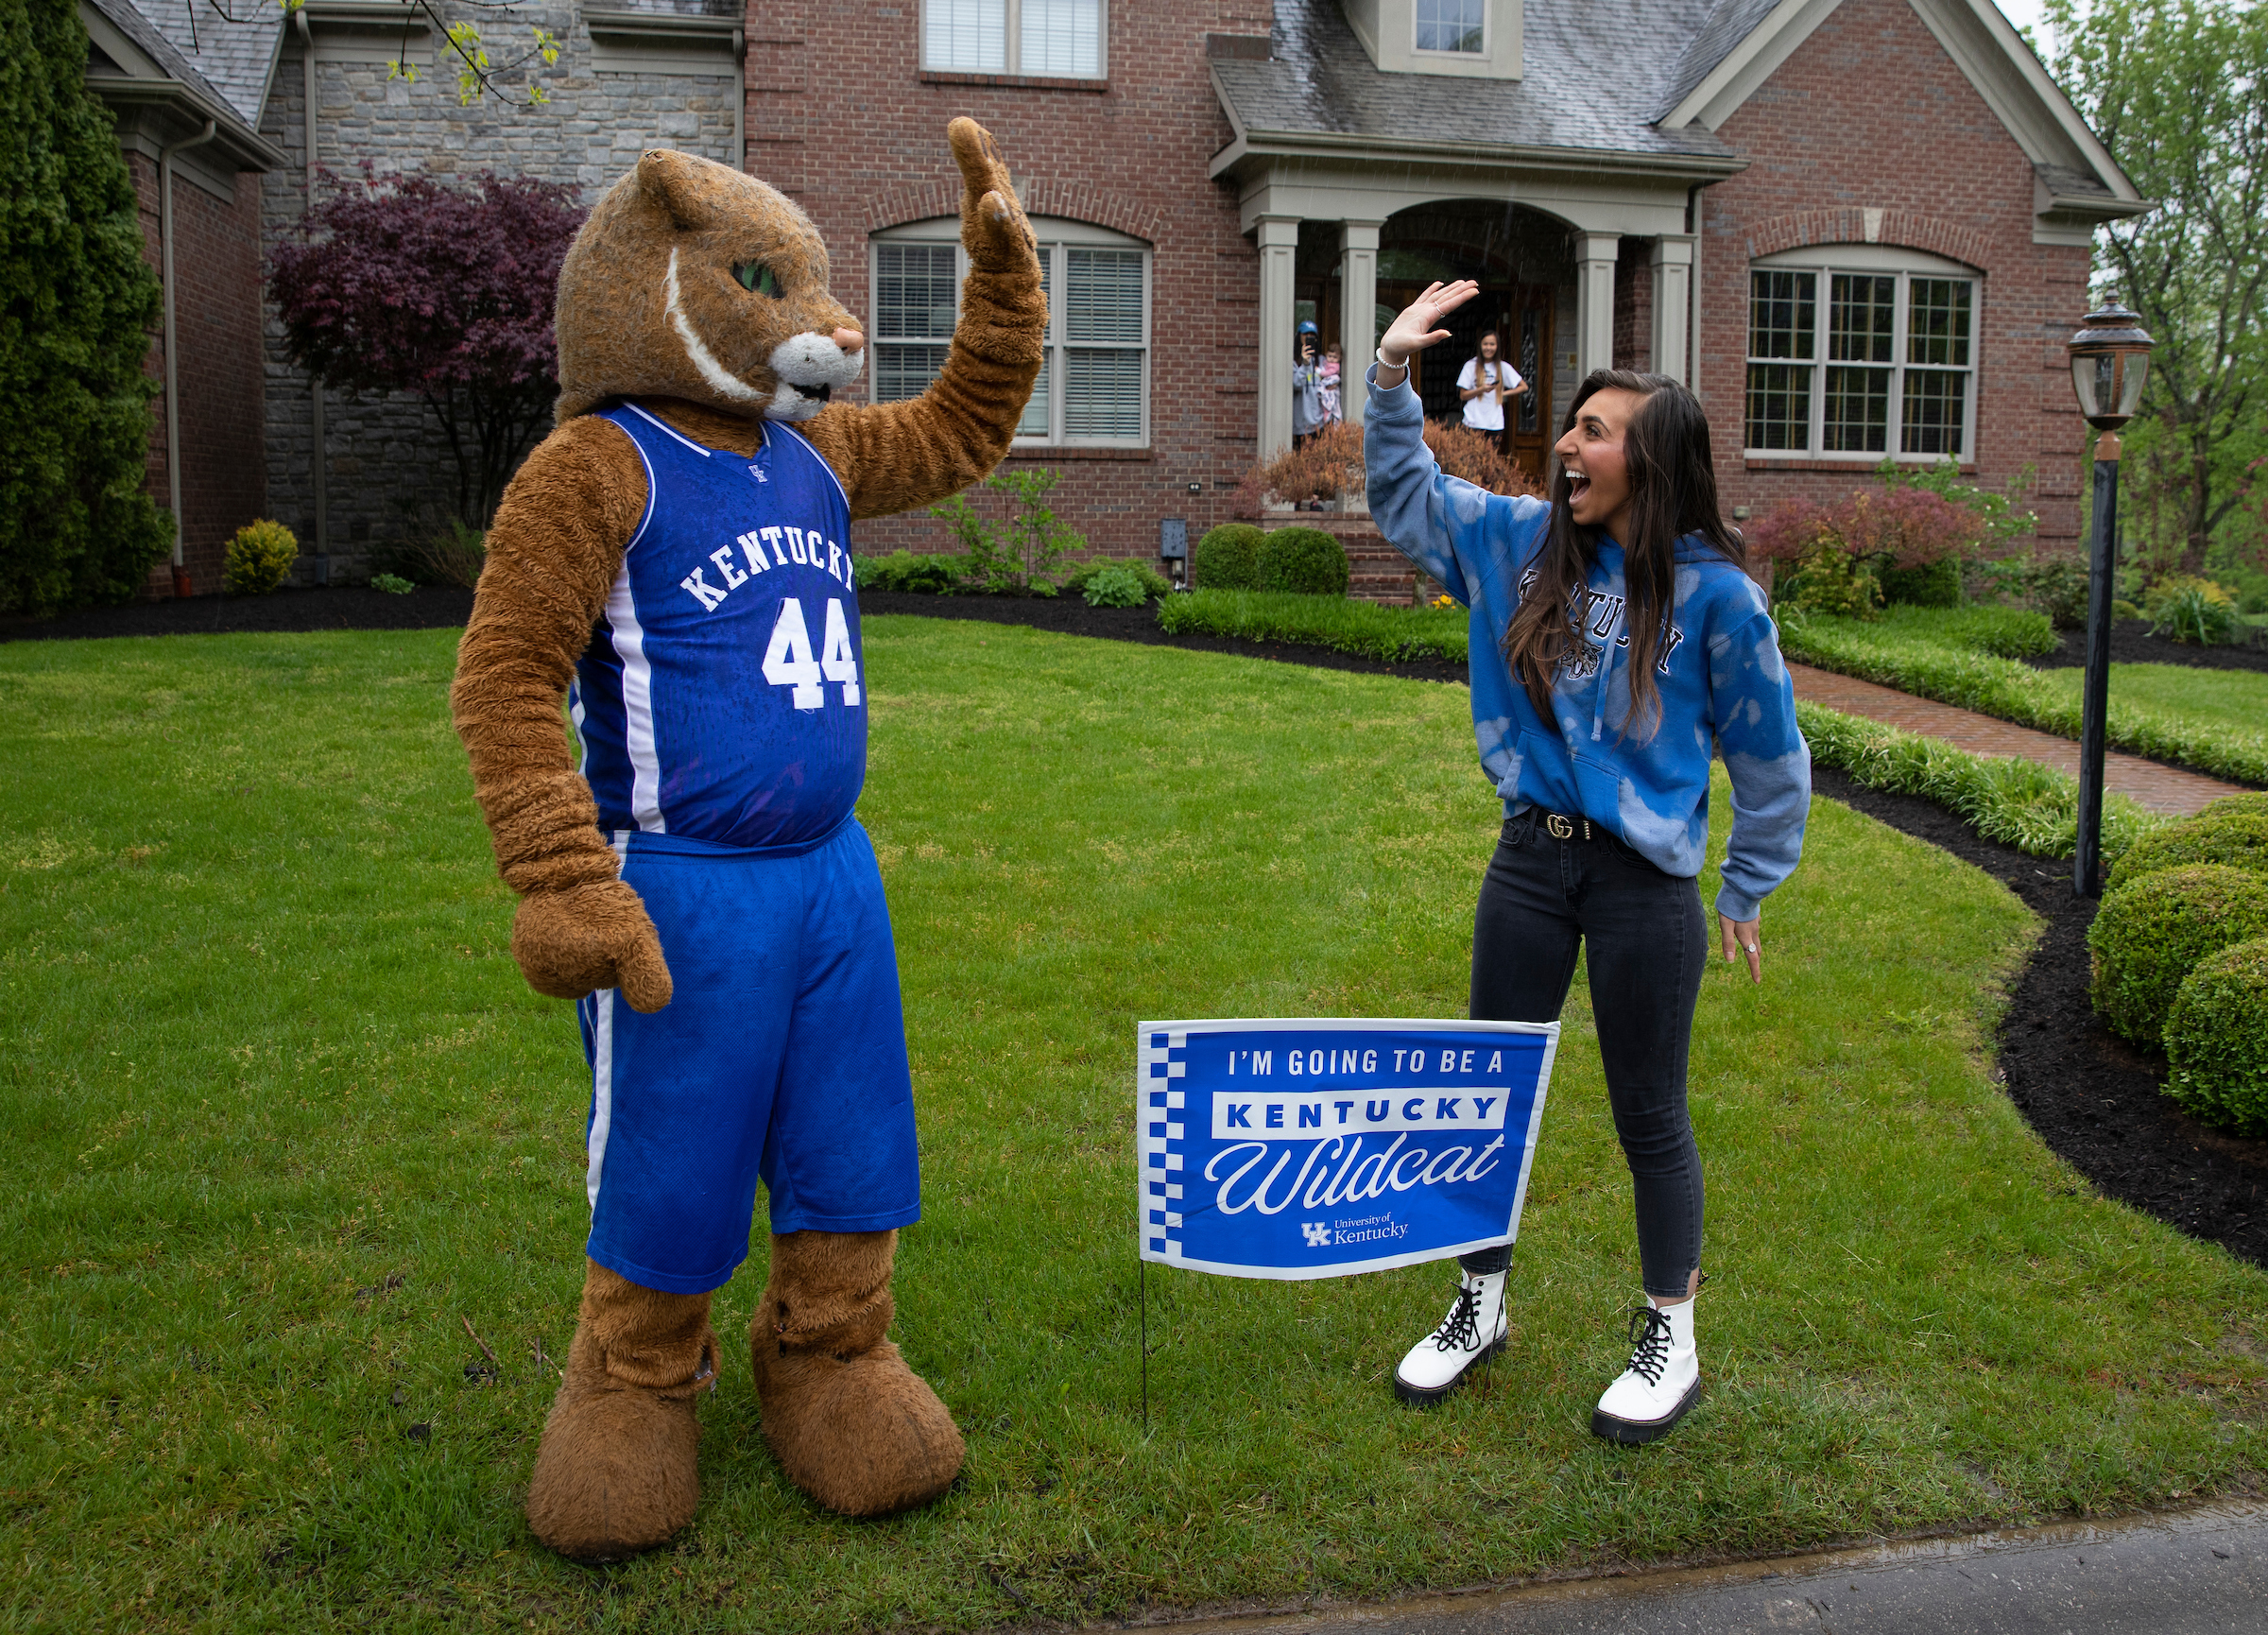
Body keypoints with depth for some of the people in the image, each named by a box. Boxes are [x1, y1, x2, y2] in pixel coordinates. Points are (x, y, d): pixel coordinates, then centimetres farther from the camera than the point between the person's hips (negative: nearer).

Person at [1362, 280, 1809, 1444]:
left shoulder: (1714, 593, -11)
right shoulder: (1525, 544, 2)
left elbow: (1769, 756, -2)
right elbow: (1405, 495, 15)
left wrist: (1747, 890, 3)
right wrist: (1393, 377, 3)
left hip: (1645, 885, -5)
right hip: (1530, 862, 5)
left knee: (1648, 1117, 8)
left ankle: (1670, 1344, 28)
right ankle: (1480, 1307, 33)